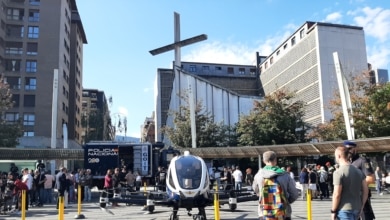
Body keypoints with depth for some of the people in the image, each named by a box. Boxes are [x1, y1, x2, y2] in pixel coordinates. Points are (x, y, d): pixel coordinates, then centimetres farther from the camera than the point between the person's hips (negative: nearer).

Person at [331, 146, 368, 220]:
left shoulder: (338, 172, -15)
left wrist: (333, 211, -8)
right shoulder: (358, 171, 8)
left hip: (344, 210, -8)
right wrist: (361, 206, 17)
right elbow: (365, 190, 9)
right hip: (357, 208, 8)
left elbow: (337, 194, -18)